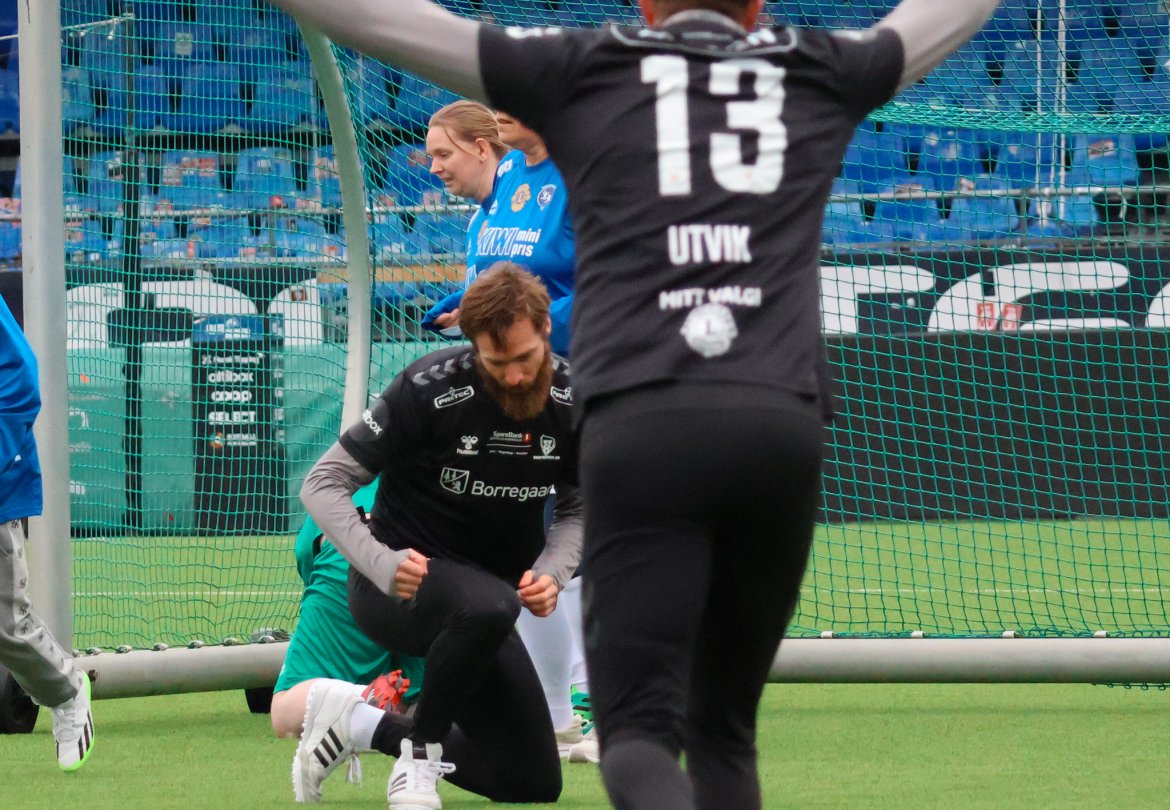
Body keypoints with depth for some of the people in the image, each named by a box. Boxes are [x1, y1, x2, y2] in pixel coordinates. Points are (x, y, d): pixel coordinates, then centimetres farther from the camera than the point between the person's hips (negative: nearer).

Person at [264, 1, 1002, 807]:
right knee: (723, 726, 15)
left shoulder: (580, 71, 16)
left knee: (638, 726, -8)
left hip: (640, 426, -2)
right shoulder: (824, 72, 21)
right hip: (785, 429, 2)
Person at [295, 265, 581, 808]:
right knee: (489, 606, -41)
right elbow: (323, 483, -16)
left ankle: (363, 723, 21)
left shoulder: (572, 401, -8)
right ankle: (420, 754, -18)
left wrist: (552, 572, -14)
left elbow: (577, 509, 7)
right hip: (397, 586, -6)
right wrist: (380, 563, -32)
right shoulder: (430, 390, -21)